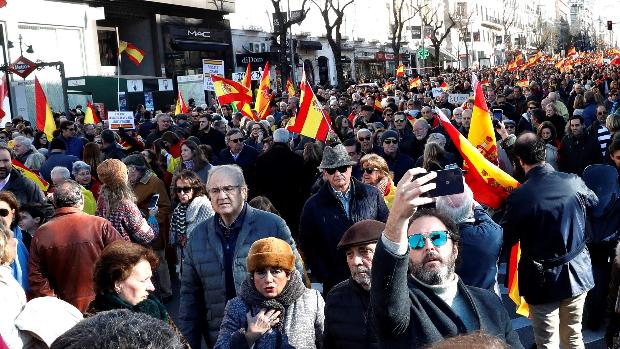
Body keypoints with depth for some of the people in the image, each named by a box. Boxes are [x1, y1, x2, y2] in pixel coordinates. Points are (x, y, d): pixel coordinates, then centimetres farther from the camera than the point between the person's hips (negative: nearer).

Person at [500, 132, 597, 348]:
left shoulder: (519, 196, -21)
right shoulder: (574, 182, -7)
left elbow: (506, 239, -11)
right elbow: (594, 201, 16)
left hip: (543, 279, -4)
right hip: (578, 272, 4)